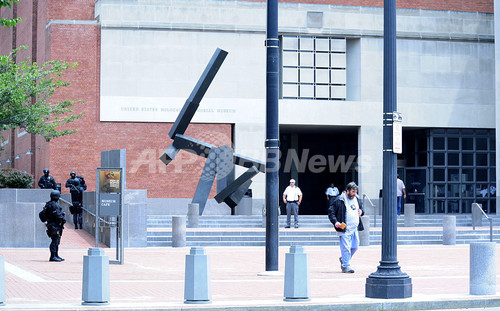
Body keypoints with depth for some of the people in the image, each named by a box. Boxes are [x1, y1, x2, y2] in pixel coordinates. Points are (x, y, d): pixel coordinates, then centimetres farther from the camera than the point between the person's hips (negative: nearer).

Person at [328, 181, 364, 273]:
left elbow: (361, 208, 29)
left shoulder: (357, 199, 13)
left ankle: (343, 259, 34)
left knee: (355, 247, 11)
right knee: (346, 247, -9)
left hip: (355, 228, 7)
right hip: (344, 229, -7)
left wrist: (361, 212, 5)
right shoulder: (339, 200, -7)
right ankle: (345, 266, -1)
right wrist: (335, 222, -20)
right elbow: (331, 212, -6)